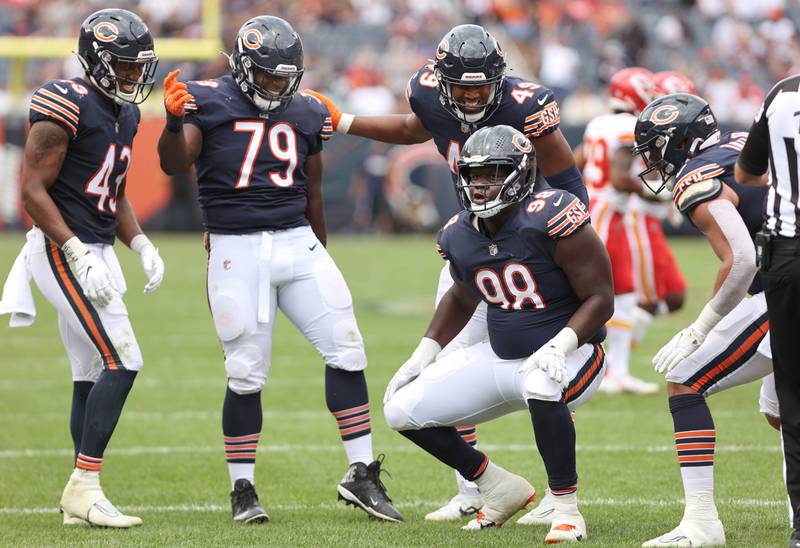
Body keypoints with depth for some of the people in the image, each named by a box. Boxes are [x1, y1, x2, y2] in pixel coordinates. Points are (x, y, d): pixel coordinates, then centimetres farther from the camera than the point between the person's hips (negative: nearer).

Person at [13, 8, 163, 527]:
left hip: (97, 252, 9)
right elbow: (33, 190, -17)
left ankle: (81, 500, 12)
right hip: (63, 250, -9)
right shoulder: (66, 106, -15)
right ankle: (85, 488, -13)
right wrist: (80, 257, -22)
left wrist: (143, 245, 7)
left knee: (92, 377, 9)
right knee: (123, 363, -15)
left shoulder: (124, 114, 13)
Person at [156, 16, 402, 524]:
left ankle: (362, 475, 6)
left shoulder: (306, 114, 11)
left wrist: (321, 263, 24)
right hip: (237, 251, -4)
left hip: (297, 243, 4)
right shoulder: (209, 101, -2)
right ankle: (243, 490, 12)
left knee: (347, 352, -2)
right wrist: (174, 120, -34)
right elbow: (174, 163, -14)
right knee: (247, 374, -2)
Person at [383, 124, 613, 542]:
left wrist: (558, 348, -32)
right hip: (502, 357, 7)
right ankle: (500, 490, 17)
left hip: (569, 352, -7)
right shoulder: (461, 237, -2)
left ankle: (566, 510, -23)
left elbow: (600, 298, -19)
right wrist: (423, 356, 10)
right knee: (402, 409, 0)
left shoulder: (550, 221, -23)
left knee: (540, 387, -43)